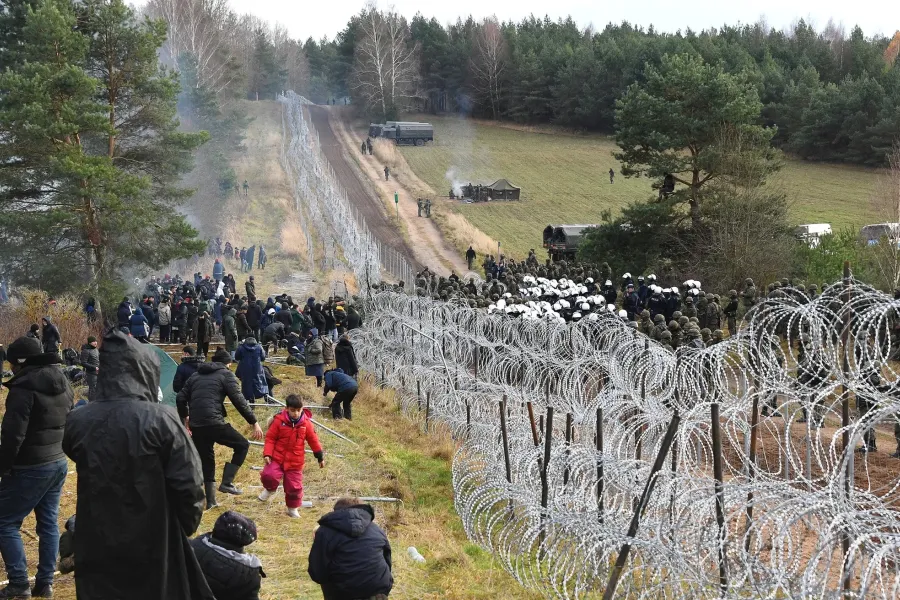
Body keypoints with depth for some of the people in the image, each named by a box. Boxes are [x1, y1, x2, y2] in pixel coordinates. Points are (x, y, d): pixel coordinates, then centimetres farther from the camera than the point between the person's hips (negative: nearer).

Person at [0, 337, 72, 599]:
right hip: (59, 462, 9)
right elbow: (69, 422, 16)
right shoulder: (63, 383, 9)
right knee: (48, 523, 13)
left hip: (31, 467, -8)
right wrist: (58, 450, 19)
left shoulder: (24, 386, -19)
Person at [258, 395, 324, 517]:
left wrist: (320, 457, 8)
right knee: (269, 476, -22)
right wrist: (267, 454, -14)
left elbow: (313, 441, 5)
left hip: (295, 462, 1)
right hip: (277, 458, -1)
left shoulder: (306, 424, -4)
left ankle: (293, 509, 28)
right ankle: (269, 489, 14)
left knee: (294, 487, 4)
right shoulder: (279, 421, -10)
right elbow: (270, 438, -5)